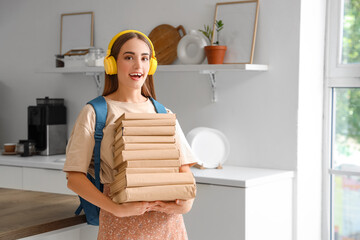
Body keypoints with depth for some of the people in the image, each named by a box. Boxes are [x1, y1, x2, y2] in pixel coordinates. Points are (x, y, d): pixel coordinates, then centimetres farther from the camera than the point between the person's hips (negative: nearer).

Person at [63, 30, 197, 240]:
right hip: (121, 223, -3)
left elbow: (184, 167, 10)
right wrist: (117, 209, -20)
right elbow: (74, 178, -8)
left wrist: (187, 201, -11)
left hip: (167, 220, 3)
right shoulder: (94, 114, -3)